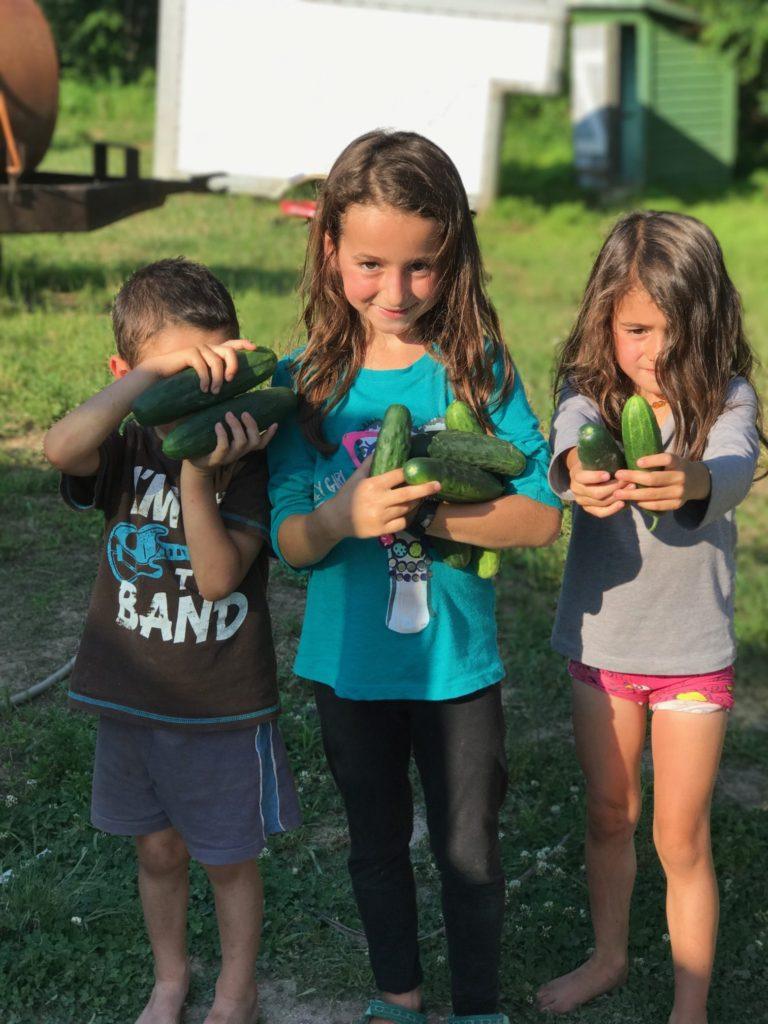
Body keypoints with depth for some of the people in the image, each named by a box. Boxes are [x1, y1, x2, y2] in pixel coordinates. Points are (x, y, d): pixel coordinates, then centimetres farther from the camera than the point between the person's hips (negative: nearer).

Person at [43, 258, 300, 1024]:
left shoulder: (248, 458, -14)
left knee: (229, 859, 14)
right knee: (158, 850, 20)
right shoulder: (125, 454, -7)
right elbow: (60, 448, -32)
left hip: (225, 708, -3)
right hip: (132, 701, 3)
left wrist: (197, 474, -35)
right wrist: (156, 369, -40)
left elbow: (218, 577, -24)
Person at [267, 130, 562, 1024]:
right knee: (377, 842, 21)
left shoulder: (478, 369, -11)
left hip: (457, 664, -2)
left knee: (469, 852, 12)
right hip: (348, 665, 2)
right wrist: (341, 517, -29)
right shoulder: (304, 383, -8)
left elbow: (541, 515, -13)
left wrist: (428, 513, -27)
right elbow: (290, 543, -7)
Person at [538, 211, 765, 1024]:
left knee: (680, 840, 6)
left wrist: (690, 481, -60)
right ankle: (608, 957, 42)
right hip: (600, 644, 3)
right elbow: (568, 437, -31)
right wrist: (577, 470, -56)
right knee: (608, 815, 20)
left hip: (692, 655, -2)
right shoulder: (591, 391, -9)